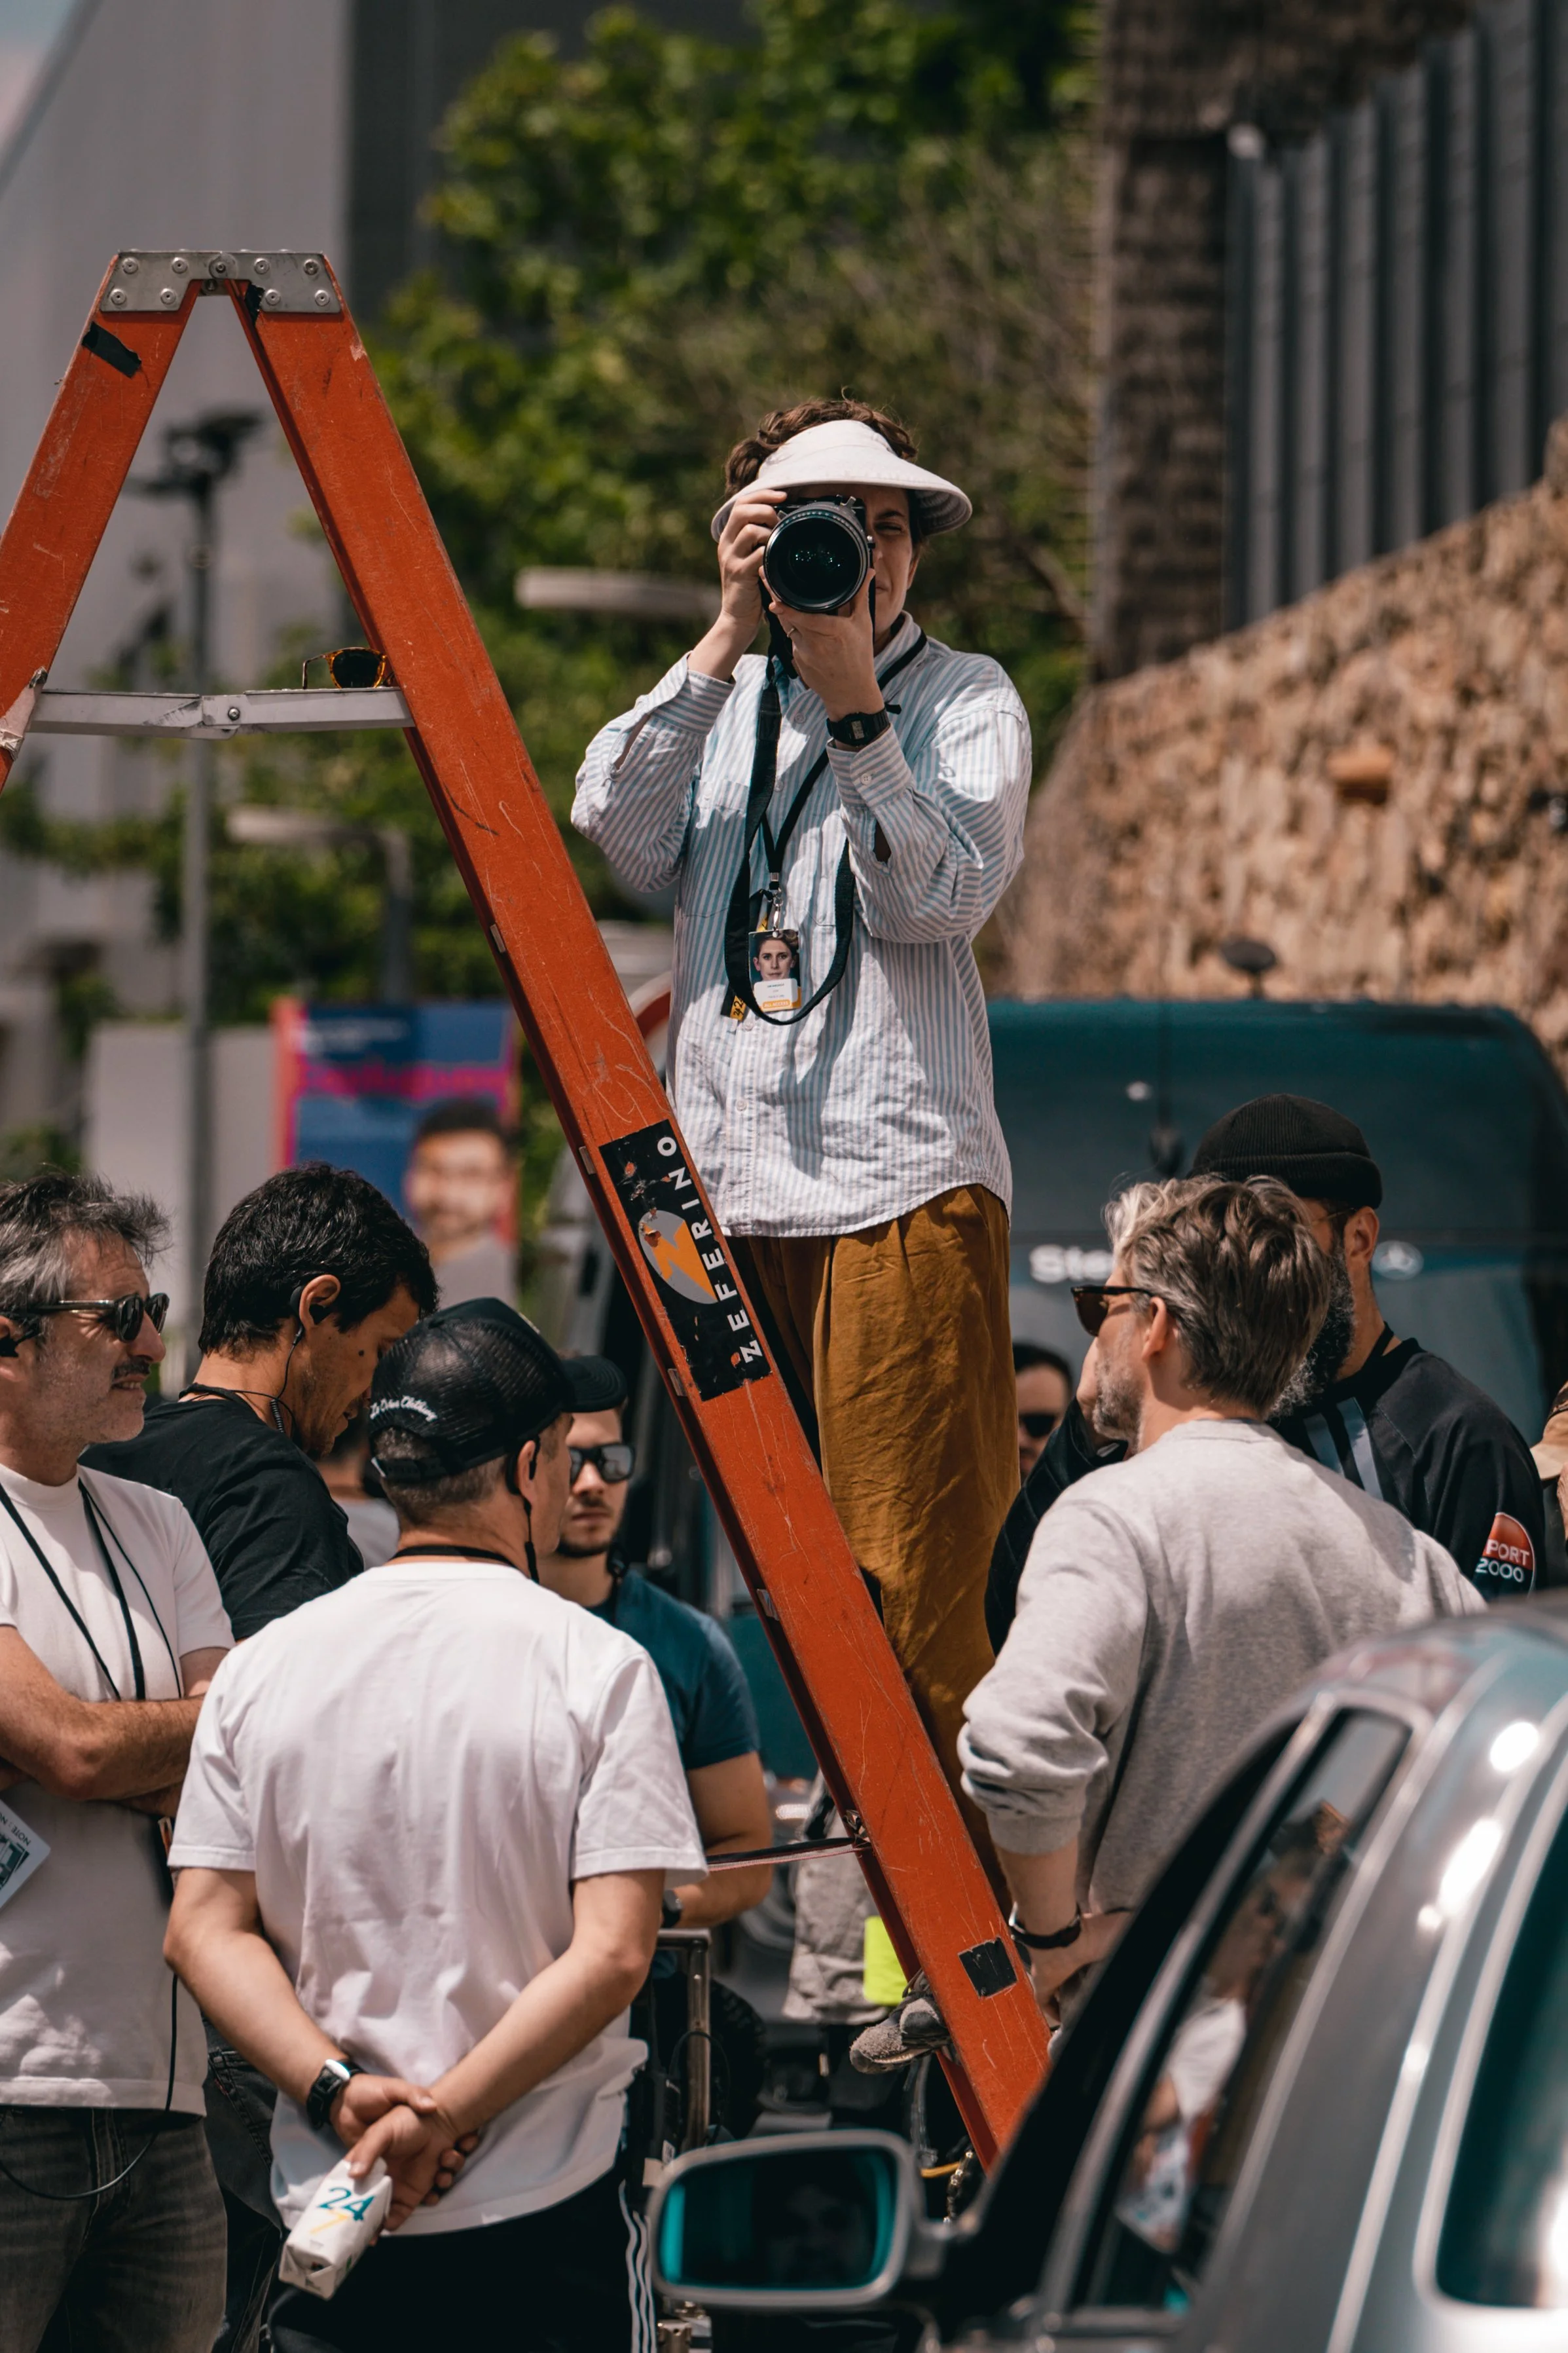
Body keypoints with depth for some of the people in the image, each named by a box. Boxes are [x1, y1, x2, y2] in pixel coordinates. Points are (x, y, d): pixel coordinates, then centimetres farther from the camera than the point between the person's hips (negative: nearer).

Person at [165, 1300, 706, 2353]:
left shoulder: (261, 1666, 5)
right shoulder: (597, 1665, -6)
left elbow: (204, 1929, 0)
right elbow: (612, 1954, -14)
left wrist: (341, 2093, -7)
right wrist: (442, 2115, -12)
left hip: (325, 2196, 3)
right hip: (548, 2210, -3)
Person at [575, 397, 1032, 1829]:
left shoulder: (966, 701, 8)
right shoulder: (718, 697, 17)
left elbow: (943, 896, -7)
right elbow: (625, 837, -2)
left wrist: (856, 703, -14)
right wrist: (729, 644, -6)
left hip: (902, 1185, -4)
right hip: (721, 1180, 4)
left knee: (910, 1589, -9)